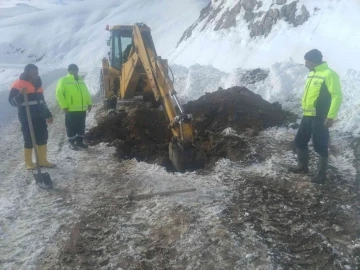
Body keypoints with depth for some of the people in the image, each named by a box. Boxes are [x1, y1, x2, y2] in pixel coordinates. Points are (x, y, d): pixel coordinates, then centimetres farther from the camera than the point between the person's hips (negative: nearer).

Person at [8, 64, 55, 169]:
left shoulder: (37, 83, 14)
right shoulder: (18, 85, -8)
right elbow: (12, 101, -12)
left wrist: (48, 114, 21)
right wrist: (20, 95, -32)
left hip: (40, 117, 7)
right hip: (27, 118, -7)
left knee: (43, 138, 7)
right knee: (29, 140, -2)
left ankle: (42, 160, 17)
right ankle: (28, 163, 12)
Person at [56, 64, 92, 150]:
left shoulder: (81, 80, 15)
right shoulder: (64, 80, -5)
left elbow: (86, 92, 20)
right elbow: (59, 93, -11)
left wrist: (89, 103, 11)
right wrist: (64, 106, -15)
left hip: (82, 109, 6)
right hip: (71, 109, -6)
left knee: (81, 126, 12)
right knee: (71, 127, 3)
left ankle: (79, 141, 25)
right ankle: (72, 142, 14)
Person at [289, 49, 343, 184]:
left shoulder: (329, 74, -14)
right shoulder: (312, 73, 14)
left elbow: (337, 96, -18)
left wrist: (331, 116, -23)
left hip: (320, 117, -9)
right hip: (308, 116, 9)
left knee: (320, 146, -1)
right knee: (300, 141, 15)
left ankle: (321, 174, 12)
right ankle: (302, 166, 31)